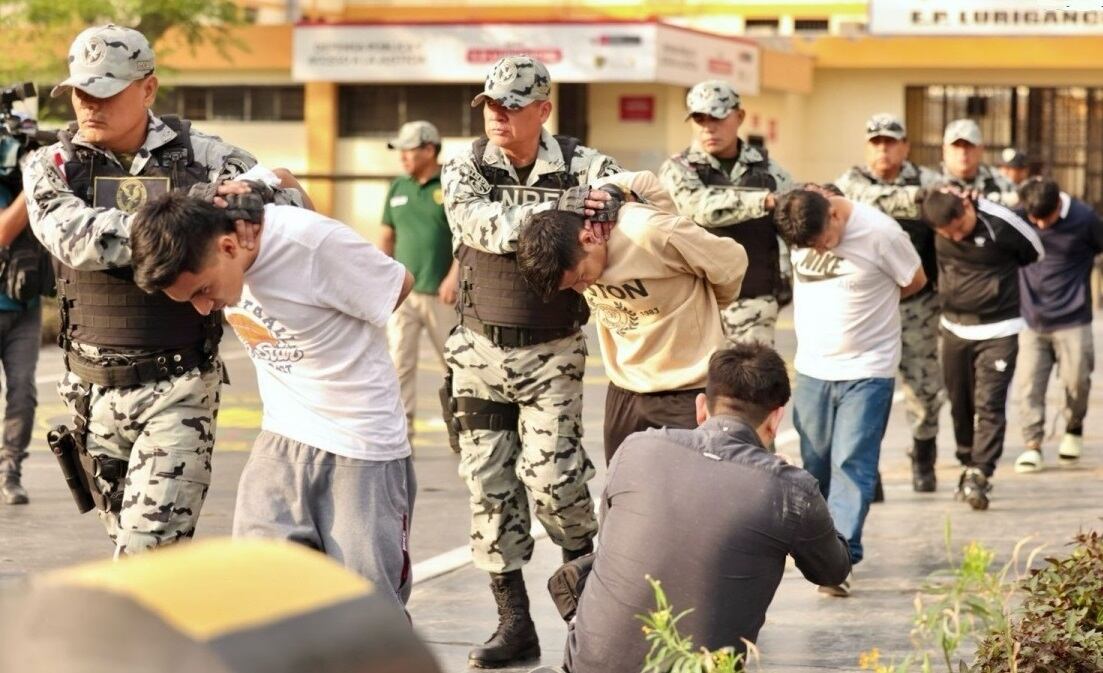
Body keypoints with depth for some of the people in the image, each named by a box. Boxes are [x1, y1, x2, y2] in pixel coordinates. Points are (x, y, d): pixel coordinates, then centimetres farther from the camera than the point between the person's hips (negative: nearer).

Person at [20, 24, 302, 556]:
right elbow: (77, 237, -20)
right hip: (96, 390, 3)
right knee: (131, 538, 14)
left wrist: (248, 193, -22)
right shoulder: (51, 167, -1)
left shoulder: (199, 155, -2)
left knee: (149, 545, -14)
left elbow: (292, 203, 2)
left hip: (180, 388, -3)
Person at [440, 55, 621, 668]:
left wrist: (616, 198, -39)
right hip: (482, 352, 2)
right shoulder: (465, 172, -3)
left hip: (554, 353, -2)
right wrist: (555, 206, -35)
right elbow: (483, 223, -21)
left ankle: (584, 568, 15)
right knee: (490, 481, 2)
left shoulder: (580, 167, -4)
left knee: (552, 471, -14)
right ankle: (515, 622, 11)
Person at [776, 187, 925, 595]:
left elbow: (915, 281, -1)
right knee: (817, 465, 10)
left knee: (852, 463, -12)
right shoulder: (799, 234, -3)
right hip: (812, 367, 5)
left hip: (867, 370, -5)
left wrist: (869, 302, 4)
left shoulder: (880, 233, -15)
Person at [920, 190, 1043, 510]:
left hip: (998, 330, -4)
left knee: (989, 404, -12)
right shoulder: (936, 226, -8)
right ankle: (969, 465, 26)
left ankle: (979, 474, -17)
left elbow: (1034, 253, -1)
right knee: (960, 404, 11)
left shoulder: (1001, 224, -18)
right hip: (955, 326, 4)